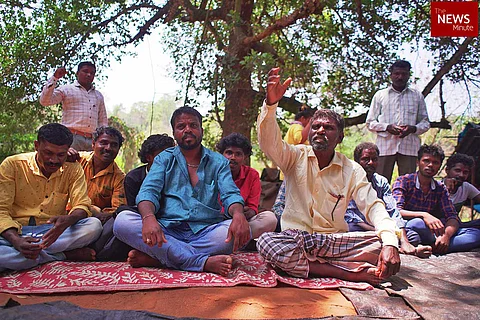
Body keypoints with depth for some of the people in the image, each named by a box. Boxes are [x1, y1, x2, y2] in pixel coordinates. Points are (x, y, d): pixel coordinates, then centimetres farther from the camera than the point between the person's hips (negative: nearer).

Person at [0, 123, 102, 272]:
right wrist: (16, 240, -29)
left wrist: (68, 220, -31)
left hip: (54, 230, 1)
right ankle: (65, 255, -20)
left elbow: (82, 206, -5)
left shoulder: (73, 169, 2)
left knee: (94, 226, -26)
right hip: (16, 230, -1)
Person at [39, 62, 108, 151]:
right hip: (72, 137, -3)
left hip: (92, 140, 4)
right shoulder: (66, 90, 11)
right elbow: (45, 101, -2)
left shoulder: (98, 96, 23)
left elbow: (103, 121, 25)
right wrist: (54, 78, -7)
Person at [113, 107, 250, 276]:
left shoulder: (218, 162, 14)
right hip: (167, 232, 0)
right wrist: (149, 217, -25)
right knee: (123, 220, -25)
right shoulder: (164, 159, 14)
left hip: (205, 233, 0)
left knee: (240, 230, -29)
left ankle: (154, 258, -26)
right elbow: (149, 191, -1)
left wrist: (238, 215, -25)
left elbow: (230, 194, 0)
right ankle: (204, 262, -33)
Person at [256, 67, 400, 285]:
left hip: (335, 241, 1)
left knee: (380, 246, -24)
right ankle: (347, 273, -27)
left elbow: (373, 206, -5)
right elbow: (269, 142, -18)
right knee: (266, 242, -35)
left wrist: (390, 243, -25)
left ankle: (304, 264, -22)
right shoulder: (295, 157, 2)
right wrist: (271, 104, -36)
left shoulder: (352, 171, 4)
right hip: (295, 238, -1)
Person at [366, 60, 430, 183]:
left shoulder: (417, 96, 18)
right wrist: (387, 127, -9)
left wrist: (413, 129, -5)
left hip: (409, 146, 1)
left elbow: (425, 122, 17)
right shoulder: (380, 95, 14)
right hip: (385, 145, -1)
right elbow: (370, 123, 10)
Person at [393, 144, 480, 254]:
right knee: (418, 223, -39)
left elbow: (452, 217, 2)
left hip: (428, 233, 6)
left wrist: (446, 235, -20)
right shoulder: (403, 181, -3)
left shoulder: (441, 189, 12)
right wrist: (423, 215, -33)